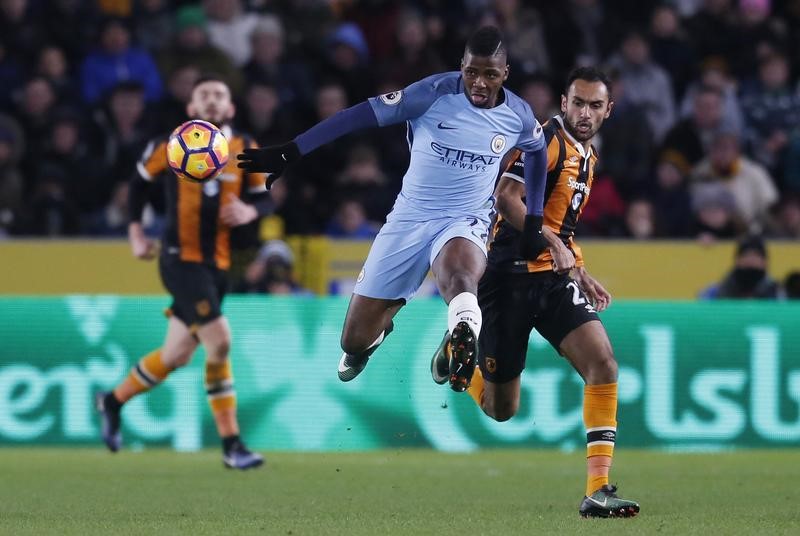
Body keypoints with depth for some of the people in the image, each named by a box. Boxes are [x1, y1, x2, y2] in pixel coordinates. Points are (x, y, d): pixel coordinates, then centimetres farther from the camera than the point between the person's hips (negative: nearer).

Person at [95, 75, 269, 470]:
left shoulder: (245, 149, 4)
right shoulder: (171, 147, -3)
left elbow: (263, 198, 11)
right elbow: (140, 182, 12)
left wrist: (250, 210, -12)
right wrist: (135, 231, 5)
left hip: (217, 263, 5)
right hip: (180, 258, -5)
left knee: (177, 355, 13)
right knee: (219, 341, -18)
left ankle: (113, 402, 38)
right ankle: (231, 445, -12)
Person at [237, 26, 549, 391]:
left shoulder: (518, 116, -3)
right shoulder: (435, 93, -13)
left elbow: (538, 152, 21)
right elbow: (364, 115, -13)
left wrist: (534, 220, 18)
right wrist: (290, 153, -16)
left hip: (465, 222, -1)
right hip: (410, 219, 1)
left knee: (457, 270, -44)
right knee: (355, 340, 10)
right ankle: (379, 328, 43)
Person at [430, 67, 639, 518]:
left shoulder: (586, 155, 17)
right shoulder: (546, 141, -11)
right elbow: (507, 197, -24)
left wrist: (582, 273, 27)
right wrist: (552, 242, -32)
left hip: (554, 278, 7)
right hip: (511, 276, -7)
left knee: (603, 363, -17)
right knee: (502, 410, 2)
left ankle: (599, 489, -17)